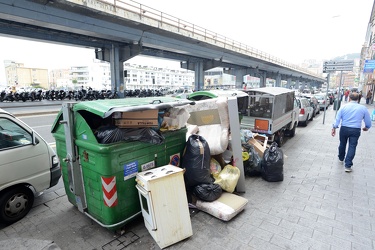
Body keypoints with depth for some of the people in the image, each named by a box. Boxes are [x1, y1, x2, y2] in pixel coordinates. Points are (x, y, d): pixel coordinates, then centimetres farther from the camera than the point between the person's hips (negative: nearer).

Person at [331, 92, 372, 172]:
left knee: (342, 144, 19)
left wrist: (334, 128, -3)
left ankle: (341, 158, 39)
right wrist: (366, 127, 23)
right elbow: (368, 122, 5)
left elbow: (337, 119, -6)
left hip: (344, 129, 1)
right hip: (355, 130, -1)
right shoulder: (363, 108, 0)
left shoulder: (344, 107, 0)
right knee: (352, 147, 2)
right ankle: (348, 166, 0)